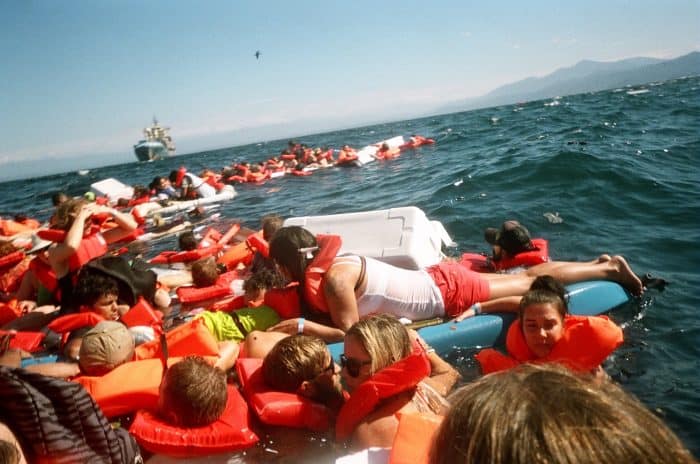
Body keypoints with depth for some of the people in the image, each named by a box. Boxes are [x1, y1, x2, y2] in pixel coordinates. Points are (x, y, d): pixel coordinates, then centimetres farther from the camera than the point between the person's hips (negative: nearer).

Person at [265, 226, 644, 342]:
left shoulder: (333, 278, -26)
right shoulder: (330, 265, 1)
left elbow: (347, 332, -23)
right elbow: (326, 309, 15)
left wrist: (301, 326, -22)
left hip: (448, 292, -7)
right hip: (439, 281, 7)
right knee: (529, 281, 19)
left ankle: (608, 268, 25)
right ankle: (602, 263, 32)